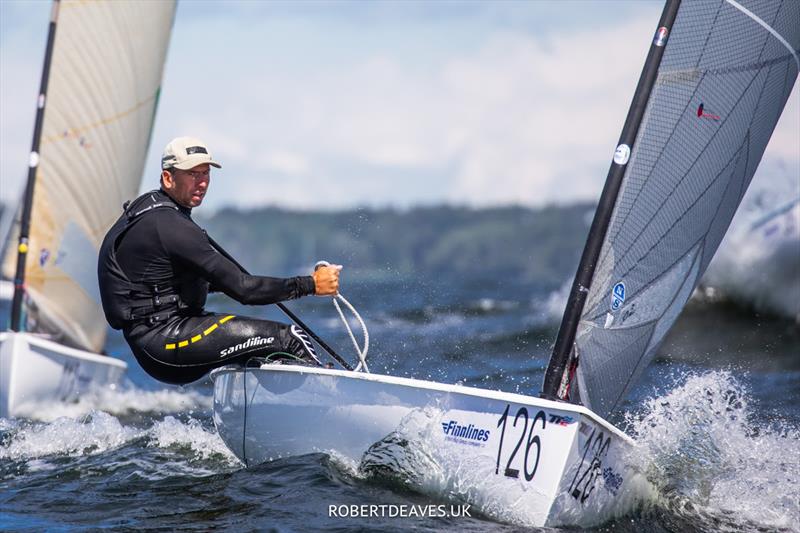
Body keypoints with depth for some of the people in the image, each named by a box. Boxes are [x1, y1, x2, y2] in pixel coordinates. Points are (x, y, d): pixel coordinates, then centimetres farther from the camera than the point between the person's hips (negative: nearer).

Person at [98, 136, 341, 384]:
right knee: (288, 339, -18)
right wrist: (310, 285, -16)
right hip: (164, 341, -11)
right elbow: (241, 288, -22)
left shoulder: (148, 207, 12)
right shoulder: (169, 226, -20)